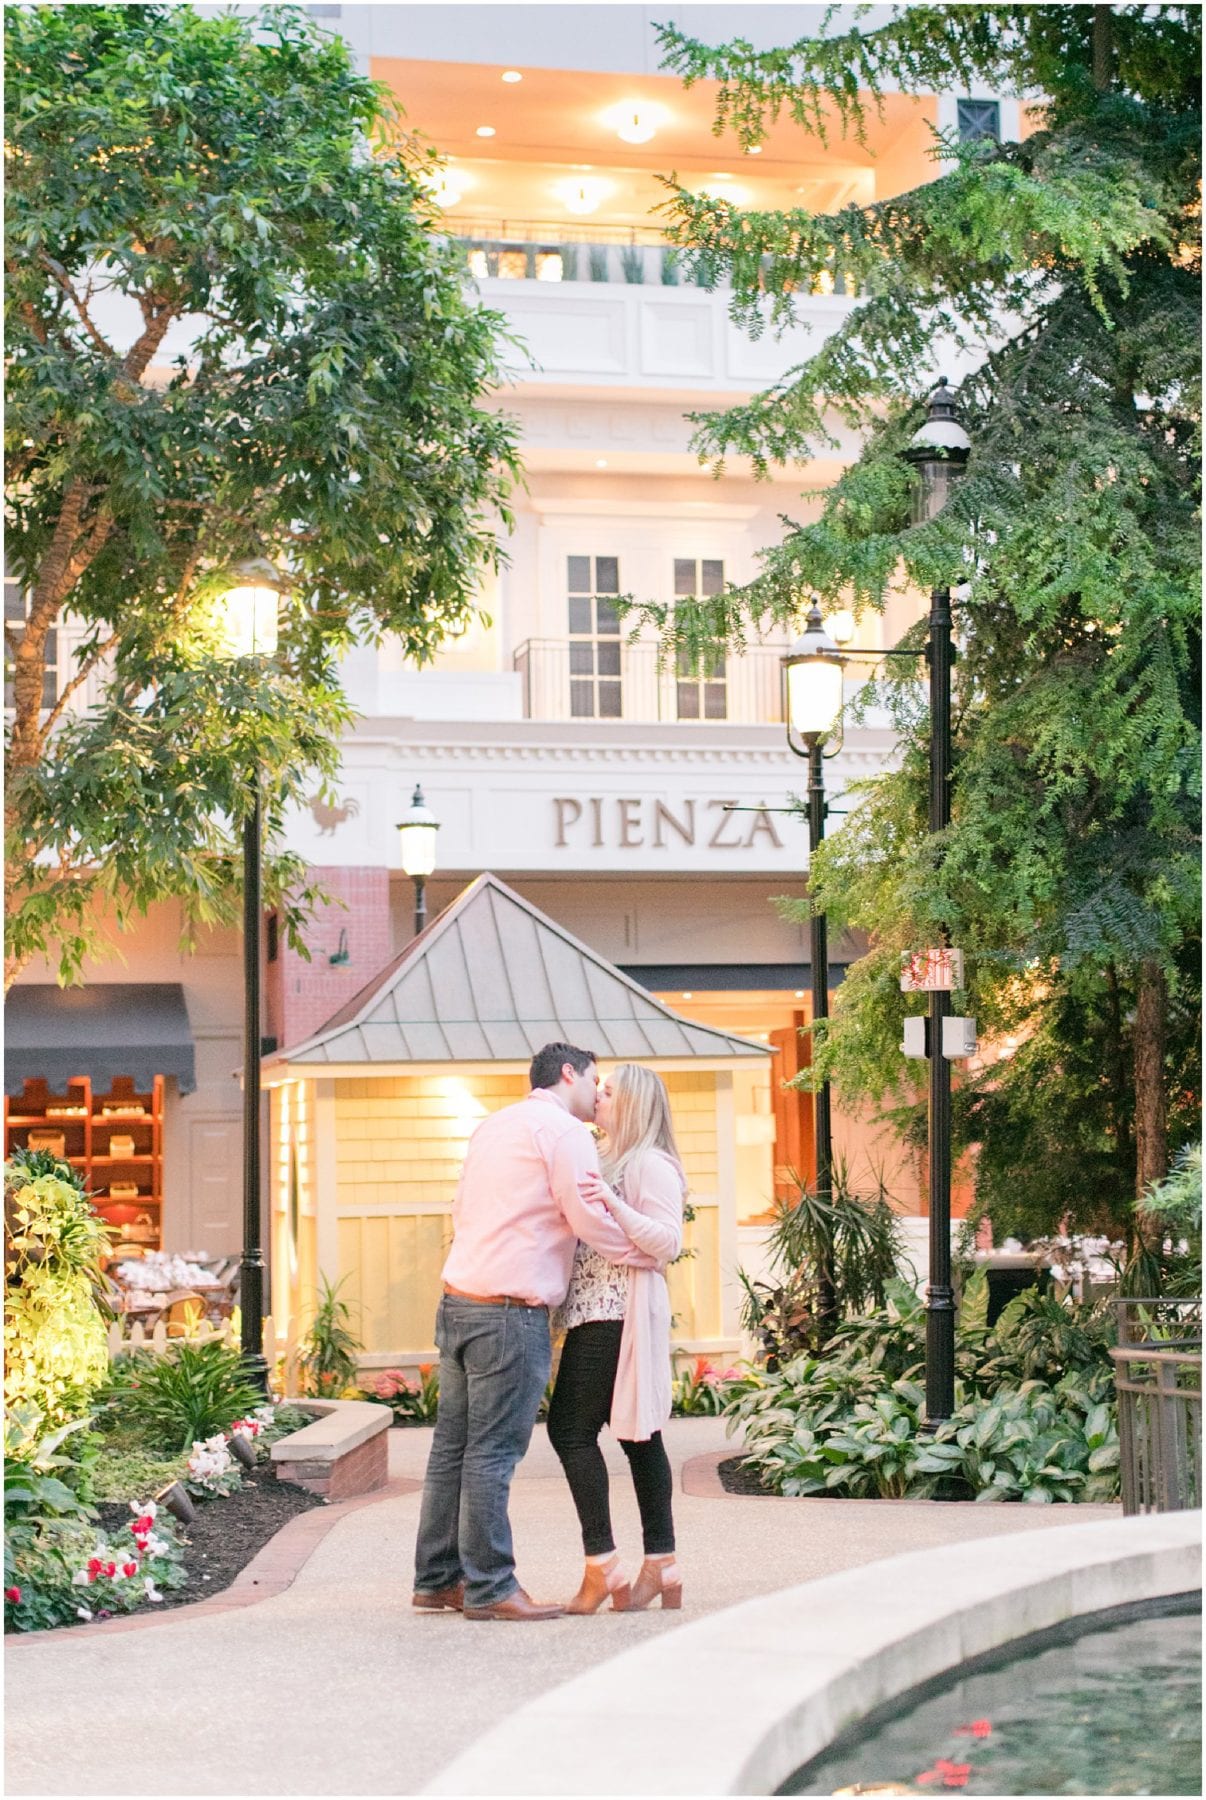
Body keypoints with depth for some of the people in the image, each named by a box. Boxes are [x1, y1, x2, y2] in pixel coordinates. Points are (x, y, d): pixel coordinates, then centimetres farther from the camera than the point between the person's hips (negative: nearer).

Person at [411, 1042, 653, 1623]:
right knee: (493, 1452, -6)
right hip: (509, 1313, -9)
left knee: (453, 1444, 11)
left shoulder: (495, 1125, 21)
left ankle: (437, 1579, 16)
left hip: (458, 1301, 9)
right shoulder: (562, 1129, -6)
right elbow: (590, 1216, -10)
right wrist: (649, 1255, 3)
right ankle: (489, 1588, -2)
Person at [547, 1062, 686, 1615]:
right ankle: (661, 1568, 8)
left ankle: (601, 1566, -10)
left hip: (620, 1313, -10)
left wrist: (613, 1205, -27)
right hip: (596, 1313, 10)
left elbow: (667, 1243, -17)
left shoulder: (652, 1165, -7)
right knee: (638, 1435, 7)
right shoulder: (609, 1162, 23)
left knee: (572, 1429, -11)